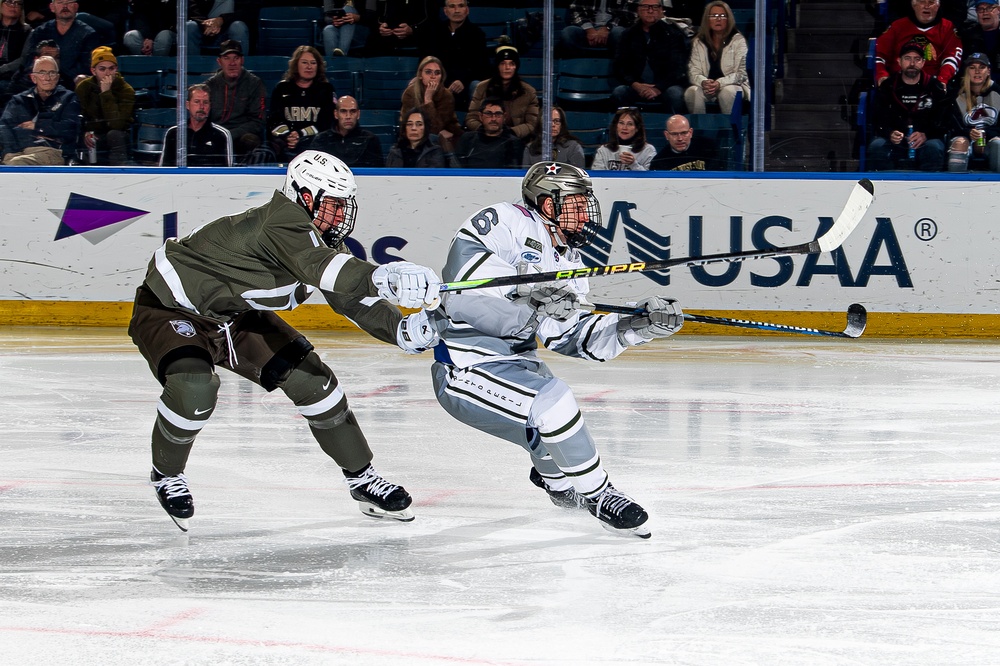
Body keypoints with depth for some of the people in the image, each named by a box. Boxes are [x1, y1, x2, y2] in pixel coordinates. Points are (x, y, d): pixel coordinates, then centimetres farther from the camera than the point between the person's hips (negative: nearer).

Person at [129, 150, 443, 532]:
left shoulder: (321, 240, -4)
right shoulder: (281, 222, -33)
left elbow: (352, 297, -1)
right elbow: (318, 267, -52)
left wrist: (403, 330, -20)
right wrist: (381, 278, -68)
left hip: (236, 316, 9)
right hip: (169, 310, -9)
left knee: (310, 378, -1)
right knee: (194, 387, -33)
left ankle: (361, 478, 13)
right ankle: (166, 474, -4)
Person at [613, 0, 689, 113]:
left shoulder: (673, 34, 5)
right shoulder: (630, 35, 12)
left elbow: (678, 69, -2)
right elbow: (619, 66, 9)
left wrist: (659, 89, -18)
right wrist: (635, 85, -11)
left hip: (664, 87, -2)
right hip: (637, 87, 2)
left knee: (675, 94, -35)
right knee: (618, 92, -29)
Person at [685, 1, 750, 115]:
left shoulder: (738, 40, 1)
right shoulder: (699, 42, 10)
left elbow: (741, 73, -6)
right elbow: (693, 72, 4)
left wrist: (720, 83, -24)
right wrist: (703, 82, -21)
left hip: (732, 86, -2)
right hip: (707, 88, 2)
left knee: (727, 91, -37)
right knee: (691, 92, -31)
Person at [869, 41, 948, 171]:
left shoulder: (934, 88, 6)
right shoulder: (887, 87, 9)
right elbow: (878, 120, 4)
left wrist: (925, 135, -20)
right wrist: (890, 134, -18)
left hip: (924, 142, -1)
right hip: (894, 143, 1)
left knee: (934, 148, -35)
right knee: (877, 146, -30)